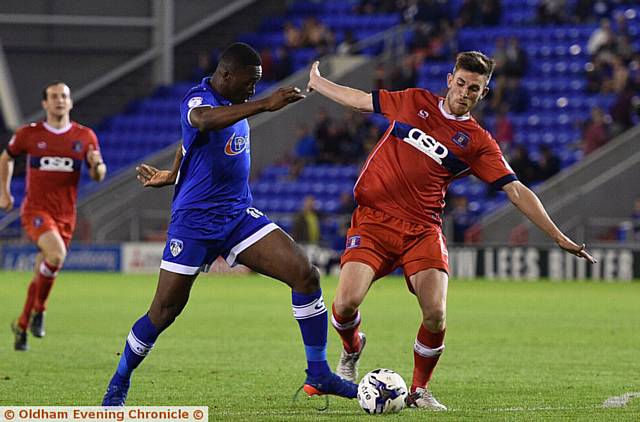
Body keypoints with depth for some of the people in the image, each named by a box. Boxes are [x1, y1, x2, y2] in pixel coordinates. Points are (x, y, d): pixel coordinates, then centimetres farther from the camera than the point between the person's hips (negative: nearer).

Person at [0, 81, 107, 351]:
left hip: (65, 216, 3)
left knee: (41, 275, 8)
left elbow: (98, 176, 6)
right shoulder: (29, 134, 0)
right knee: (56, 254, -29)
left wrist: (97, 164, -17)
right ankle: (38, 310, -9)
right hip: (36, 210, -3)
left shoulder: (85, 136, 4)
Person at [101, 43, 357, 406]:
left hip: (239, 216, 7)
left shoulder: (236, 104, 10)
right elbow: (204, 119, -43)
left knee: (306, 274, -11)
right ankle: (118, 386, 20)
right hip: (194, 222, -7)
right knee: (165, 310, -3)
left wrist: (173, 176, 39)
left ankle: (319, 375, -4)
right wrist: (265, 105, -52)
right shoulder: (197, 100, -15)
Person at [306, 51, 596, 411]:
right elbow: (361, 100, 23)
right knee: (347, 301, -19)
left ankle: (420, 390, 8)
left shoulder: (479, 143, 4)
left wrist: (558, 236, -8)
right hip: (374, 219, 0)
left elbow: (516, 190, -1)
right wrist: (316, 82, 32)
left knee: (436, 314, -19)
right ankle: (351, 349, 19)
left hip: (423, 229, 0)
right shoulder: (415, 101, 8)